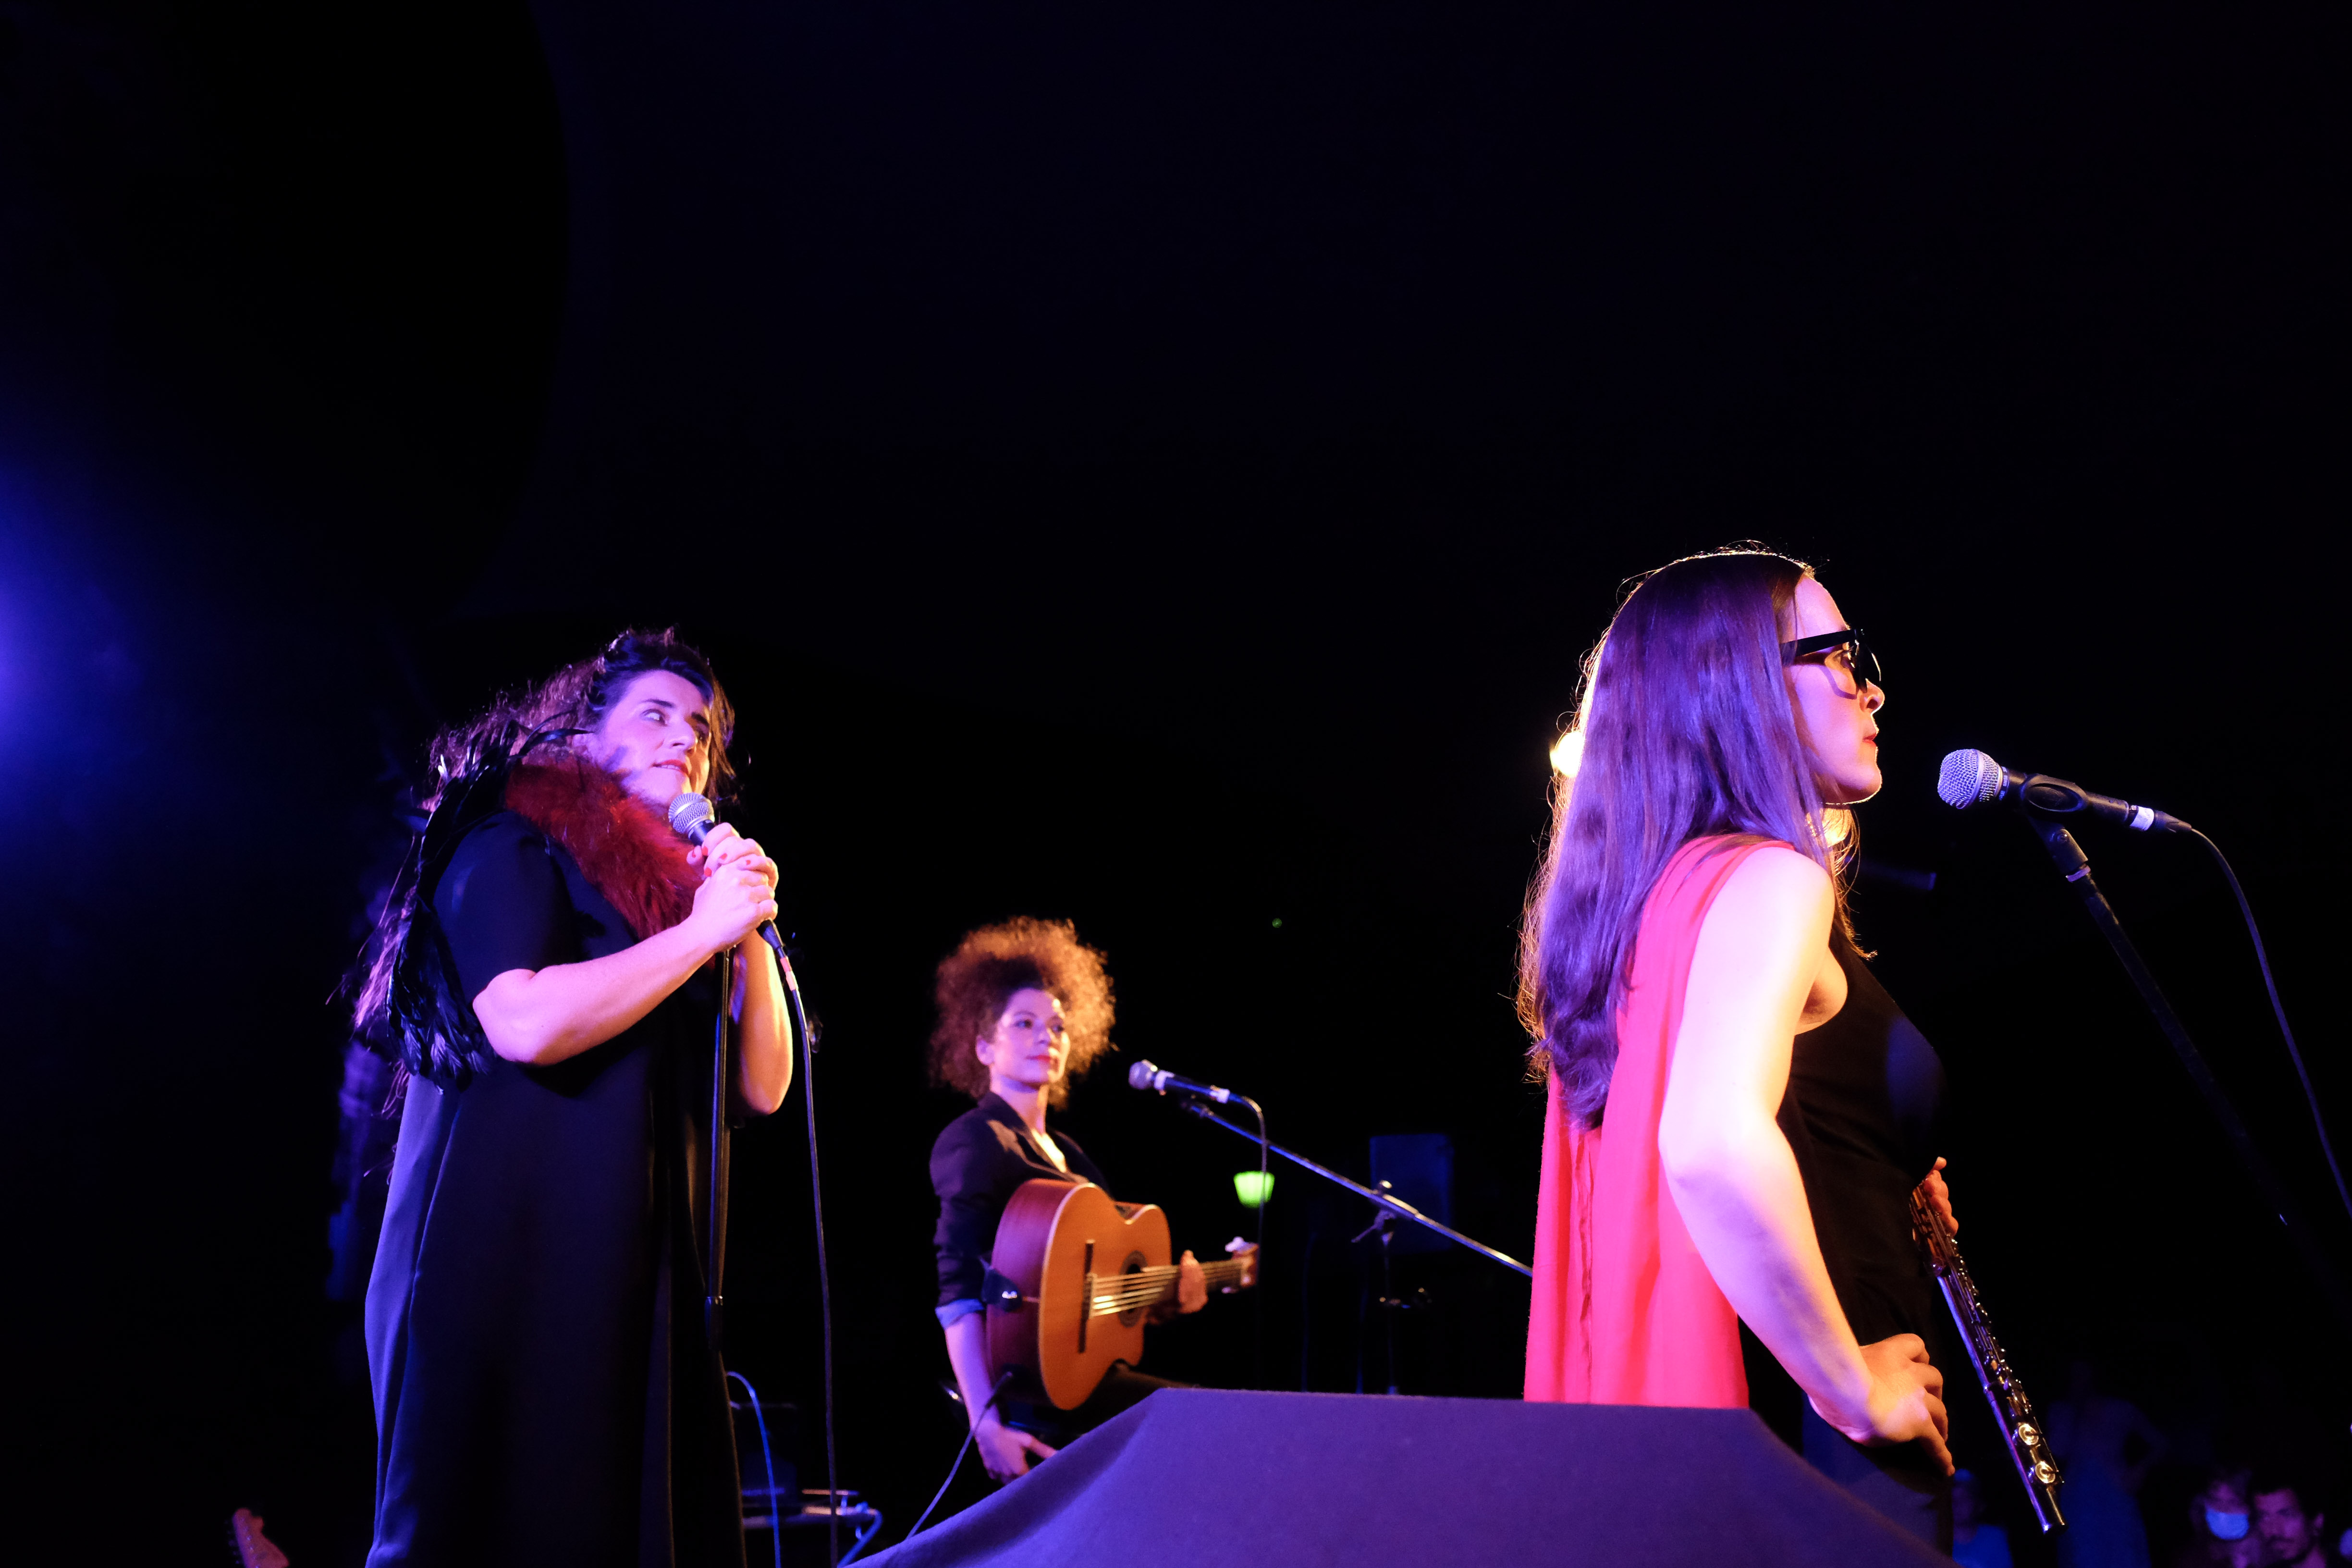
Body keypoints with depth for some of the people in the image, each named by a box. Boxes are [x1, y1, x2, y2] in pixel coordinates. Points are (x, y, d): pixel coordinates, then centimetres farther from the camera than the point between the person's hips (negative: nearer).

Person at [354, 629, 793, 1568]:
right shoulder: (513, 847, 2)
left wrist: (748, 929, 2)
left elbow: (762, 1087, 14)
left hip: (640, 1277, 7)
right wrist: (701, 931, -9)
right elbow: (526, 1023, -17)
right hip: (509, 1255, -7)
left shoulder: (674, 883, 20)